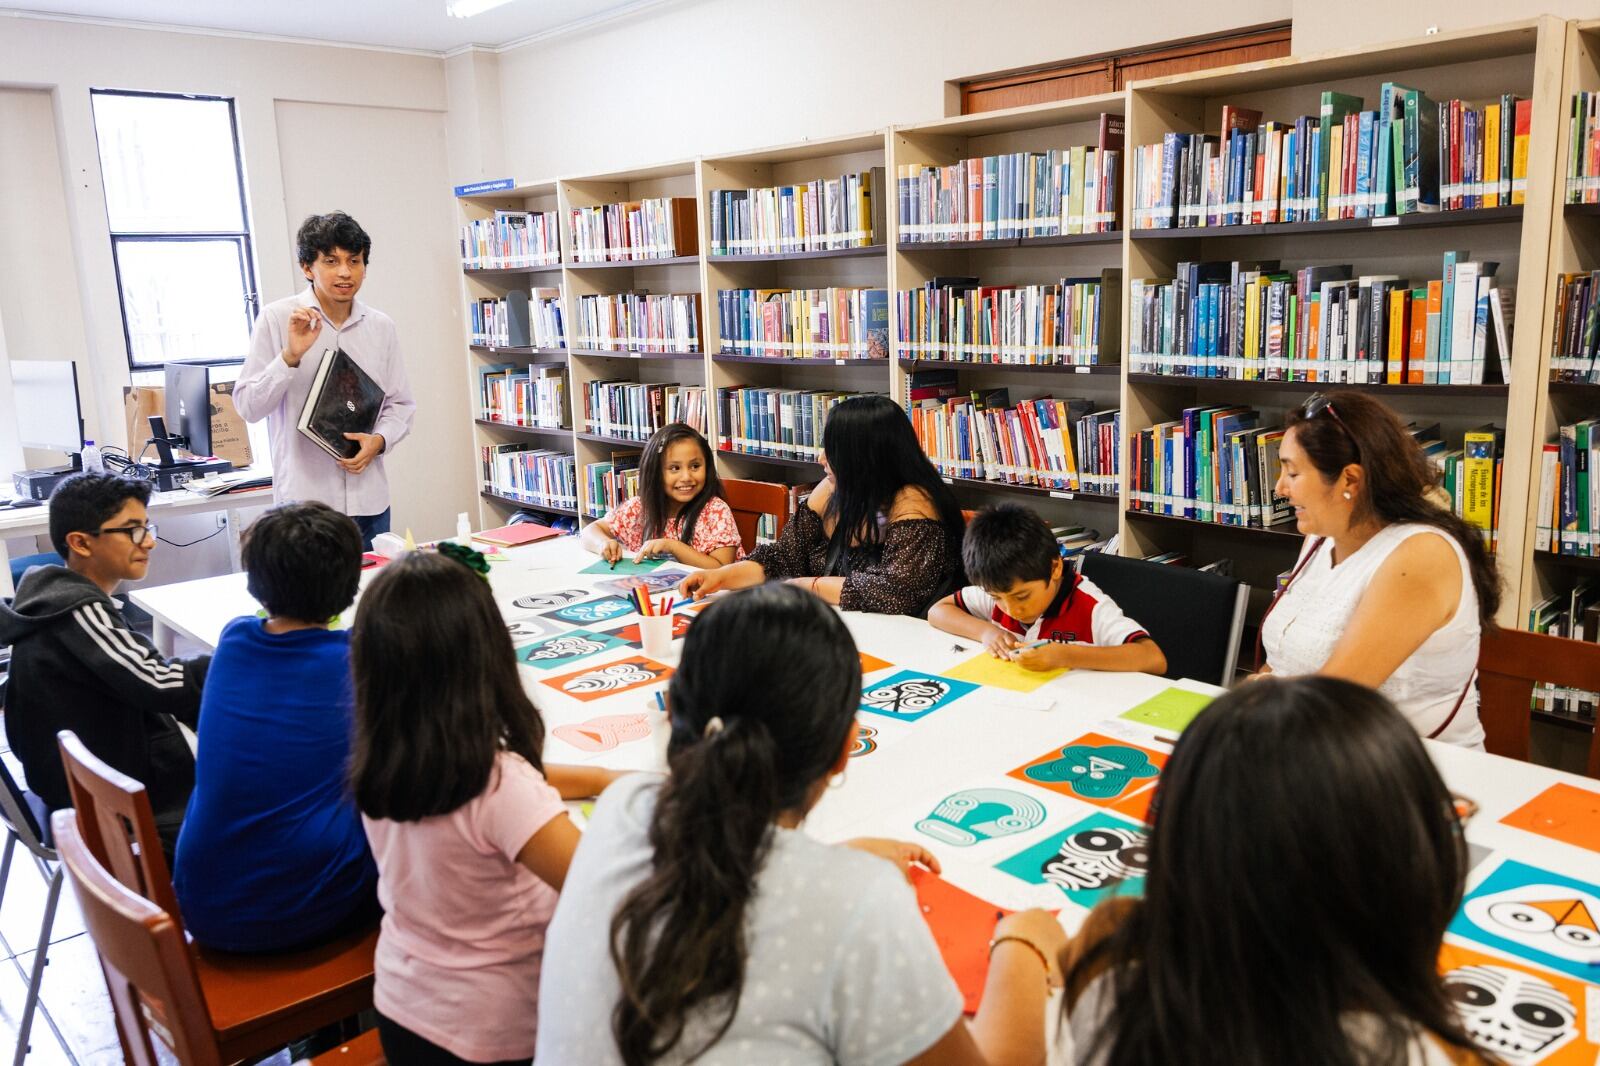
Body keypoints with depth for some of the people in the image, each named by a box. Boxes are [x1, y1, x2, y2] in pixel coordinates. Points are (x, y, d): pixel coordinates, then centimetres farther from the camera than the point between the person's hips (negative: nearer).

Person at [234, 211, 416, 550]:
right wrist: (291, 356, -17)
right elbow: (248, 407, -5)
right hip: (304, 500, -3)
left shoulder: (382, 327, 8)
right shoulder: (277, 319, -2)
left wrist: (379, 440, -6)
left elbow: (400, 405, 14)